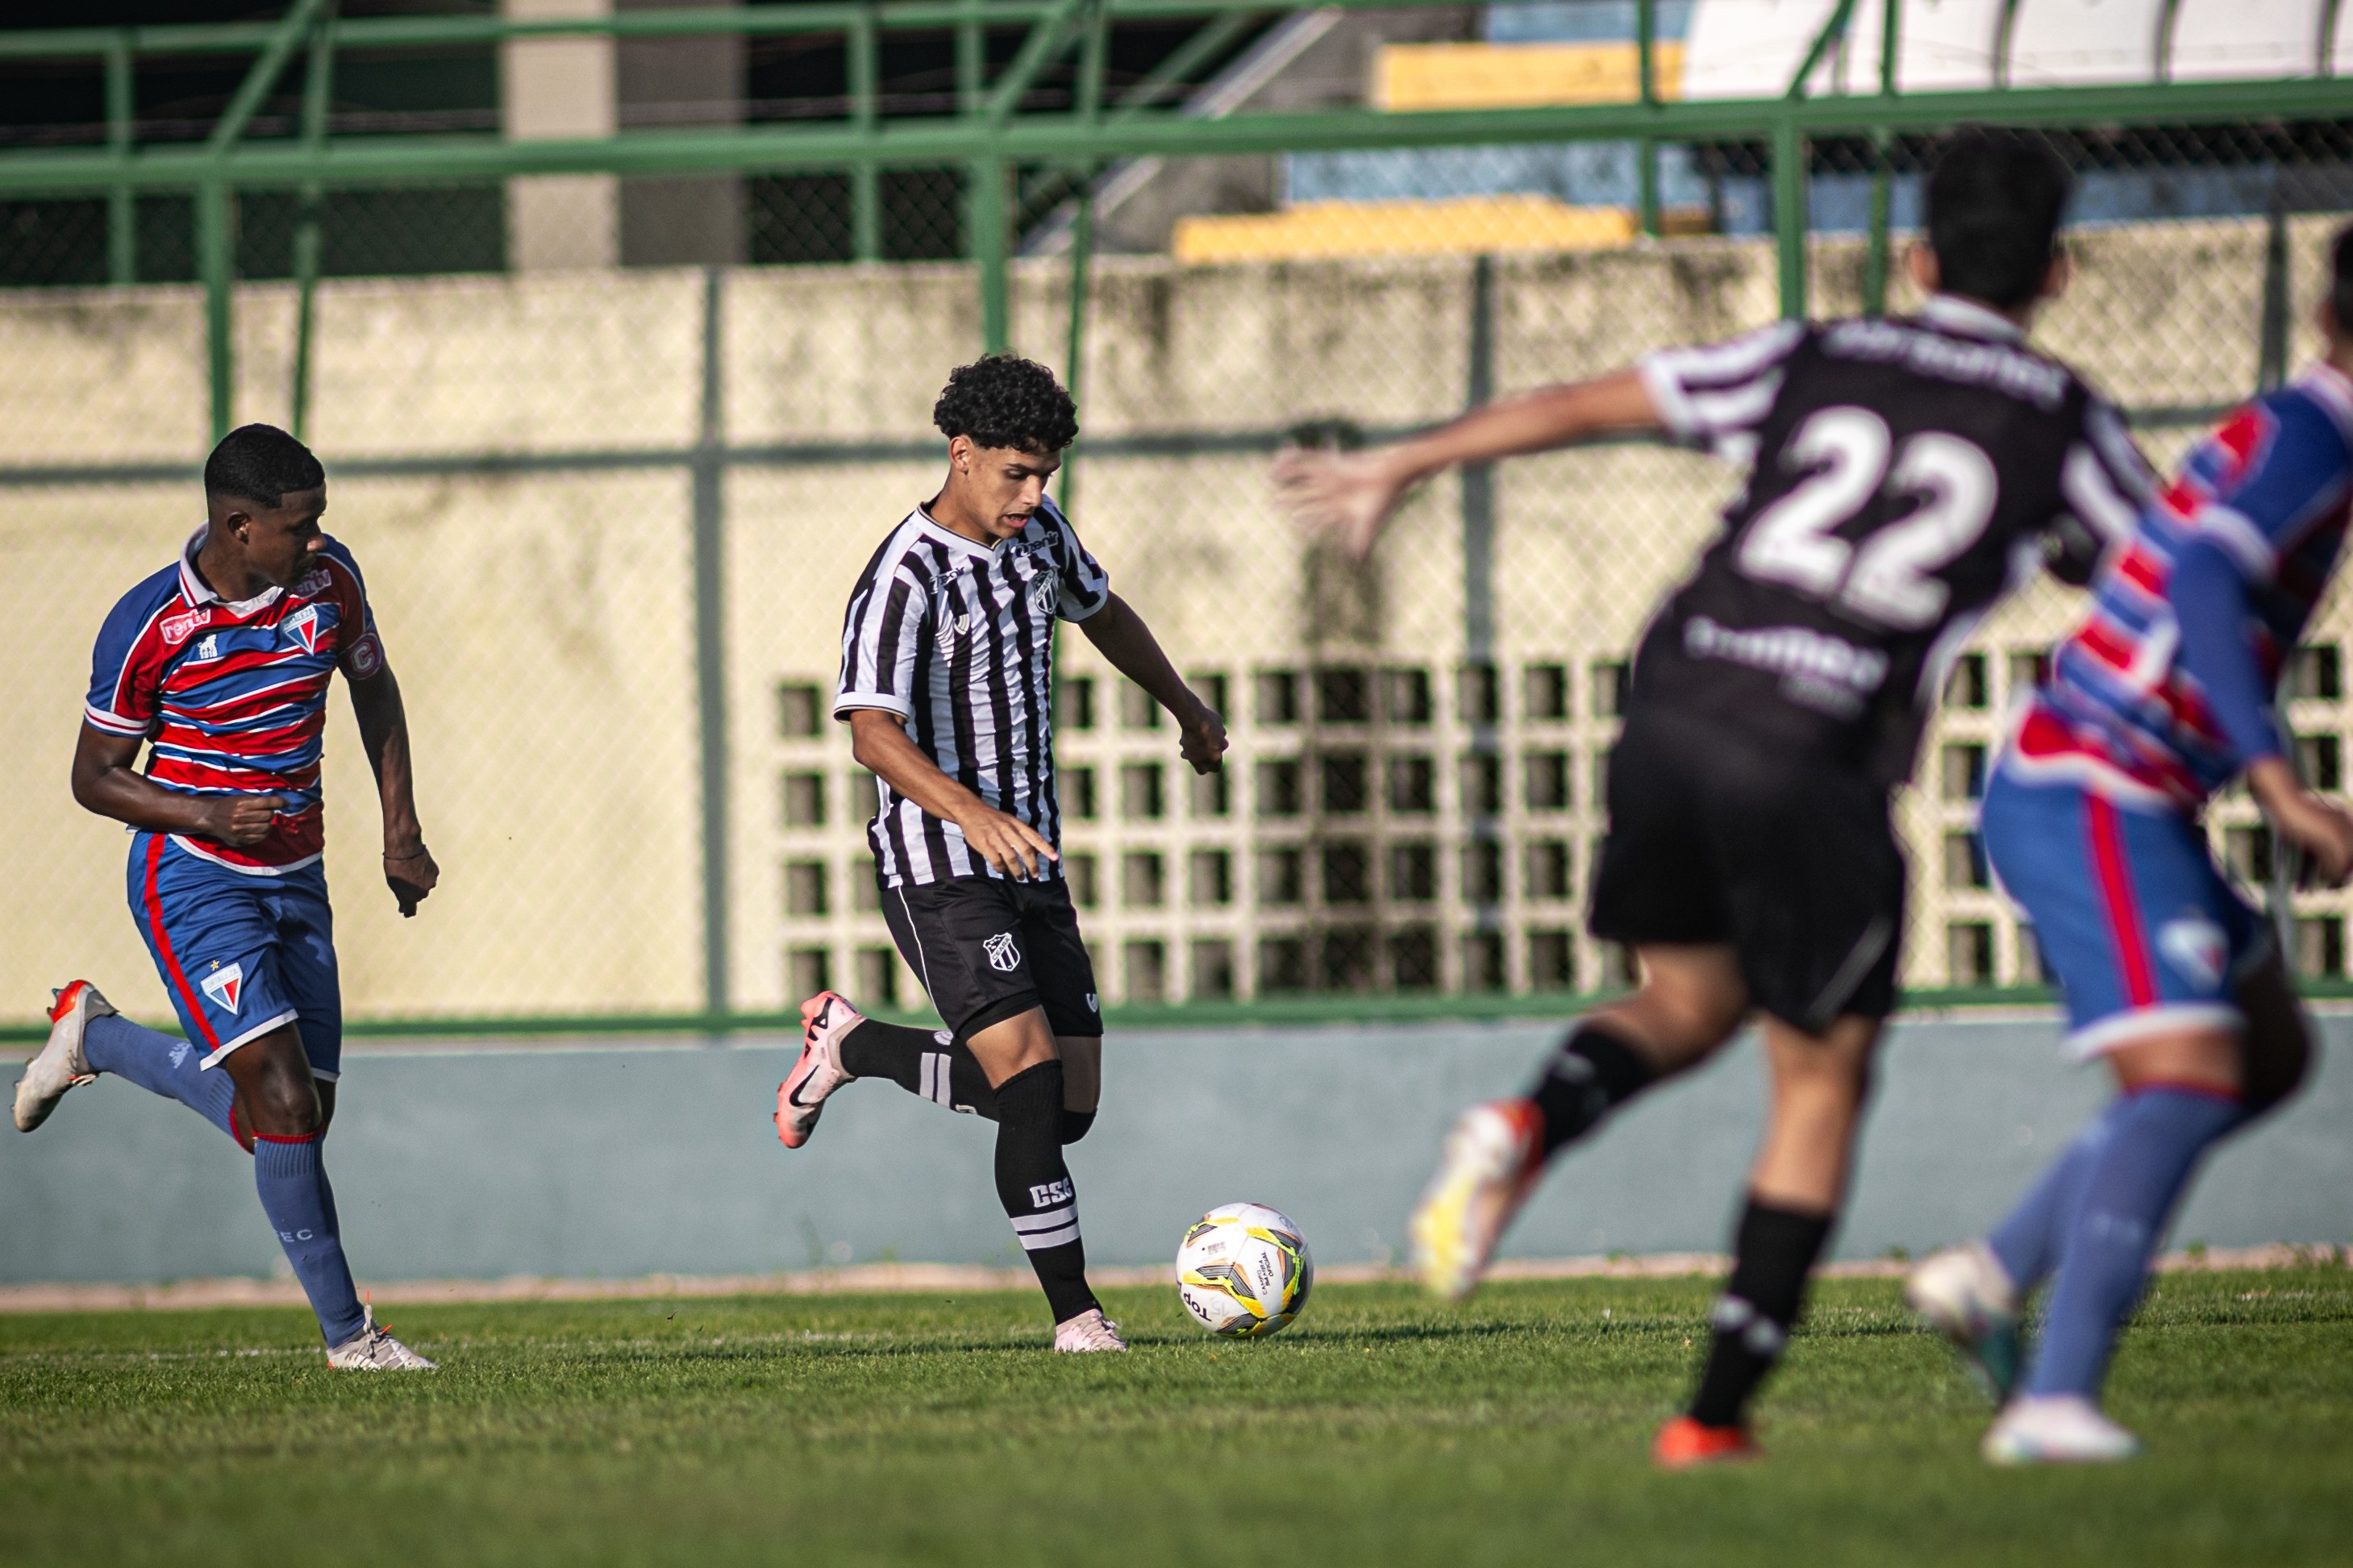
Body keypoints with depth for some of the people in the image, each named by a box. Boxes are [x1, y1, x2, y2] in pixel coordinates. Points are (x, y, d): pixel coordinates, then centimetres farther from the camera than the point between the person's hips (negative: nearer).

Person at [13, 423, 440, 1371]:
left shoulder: (328, 579, -2)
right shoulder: (148, 626, -15)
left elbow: (373, 685, 17)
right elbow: (94, 776, -6)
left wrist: (400, 832, 10)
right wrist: (206, 815, -22)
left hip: (294, 882, 6)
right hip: (194, 884, -6)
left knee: (295, 1117, 7)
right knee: (284, 1100, -19)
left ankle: (96, 1039, 29)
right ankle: (347, 1333, -9)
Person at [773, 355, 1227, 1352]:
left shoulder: (1037, 532, 8)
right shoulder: (904, 582, -17)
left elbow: (1101, 610, 29)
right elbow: (873, 733, -29)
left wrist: (1187, 711, 41)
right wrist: (972, 814, -45)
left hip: (1029, 863, 8)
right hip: (939, 873, -8)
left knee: (1069, 1108, 6)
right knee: (1032, 1082, -20)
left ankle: (852, 1045, 27)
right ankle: (1076, 1315, -15)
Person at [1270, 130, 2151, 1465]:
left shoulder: (1819, 363, 15)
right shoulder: (2061, 422, 7)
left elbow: (1574, 408, 19)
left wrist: (1396, 470, 28)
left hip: (1678, 703, 3)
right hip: (1817, 760, -3)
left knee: (1687, 1004, 25)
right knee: (1821, 1081, 13)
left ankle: (1528, 1125, -8)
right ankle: (1718, 1414, 8)